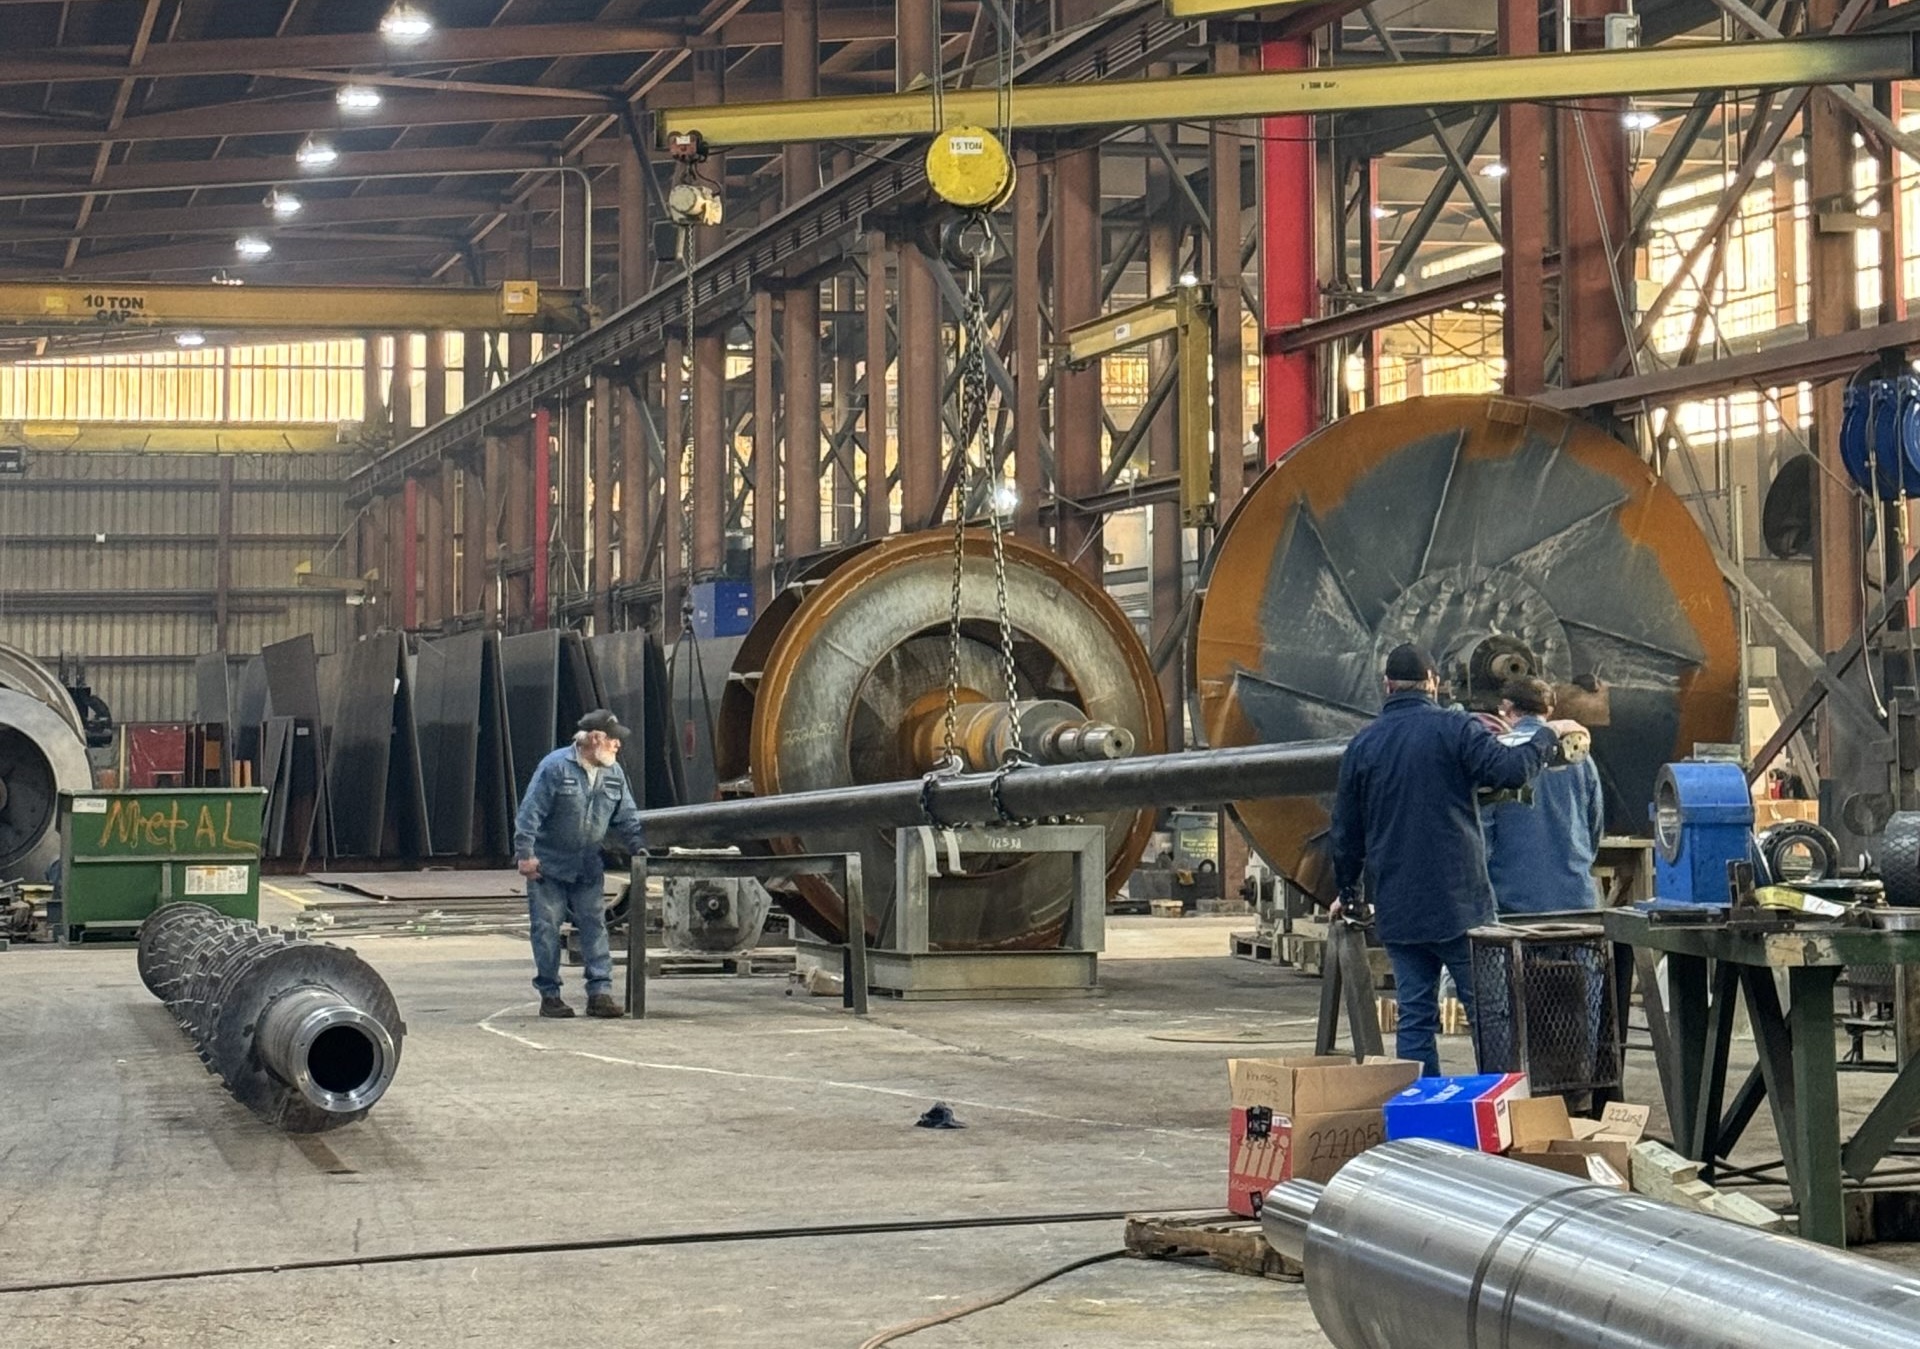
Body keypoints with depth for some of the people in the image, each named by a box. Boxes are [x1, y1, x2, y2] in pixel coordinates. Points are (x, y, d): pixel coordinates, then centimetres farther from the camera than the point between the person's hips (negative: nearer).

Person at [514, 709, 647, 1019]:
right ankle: (550, 995, 7)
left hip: (588, 868, 5)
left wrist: (640, 848, 0)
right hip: (548, 866, -5)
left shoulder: (614, 773, 4)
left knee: (594, 926, 0)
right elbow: (530, 813, -15)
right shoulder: (555, 767, -15)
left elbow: (626, 817, 12)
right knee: (547, 929, 0)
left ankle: (600, 992, 1)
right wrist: (525, 853, -19)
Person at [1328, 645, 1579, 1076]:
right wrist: (1548, 735, 2)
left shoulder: (1362, 745, 9)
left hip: (1395, 909, 4)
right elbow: (1508, 769, -15)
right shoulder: (1455, 728, -4)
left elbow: (1345, 832, 14)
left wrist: (1348, 893, 27)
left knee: (1414, 1018, 6)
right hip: (1460, 903, -4)